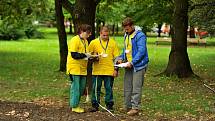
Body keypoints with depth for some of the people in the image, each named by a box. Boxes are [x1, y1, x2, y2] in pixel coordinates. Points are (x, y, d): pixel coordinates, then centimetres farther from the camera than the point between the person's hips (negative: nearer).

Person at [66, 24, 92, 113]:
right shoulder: (75, 40, -13)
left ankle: (75, 104, 19)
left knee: (81, 88, 10)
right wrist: (85, 55, -20)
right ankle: (74, 106, 3)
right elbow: (74, 55, -19)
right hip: (75, 68, -9)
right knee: (75, 88, -4)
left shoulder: (85, 41, 16)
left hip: (82, 68, 9)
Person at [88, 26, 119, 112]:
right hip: (97, 70, 0)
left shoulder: (113, 43, 6)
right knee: (96, 88, 3)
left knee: (109, 89, 6)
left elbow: (116, 57, 7)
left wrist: (116, 69, 1)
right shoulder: (94, 42, 5)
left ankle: (109, 105, 16)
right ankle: (95, 105, 13)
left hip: (109, 71, 0)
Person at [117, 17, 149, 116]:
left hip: (138, 65, -8)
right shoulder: (126, 35, 13)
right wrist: (121, 58, 6)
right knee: (127, 87, 10)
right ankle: (127, 106, 18)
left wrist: (132, 62, -23)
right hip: (128, 65, 8)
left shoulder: (140, 35, -13)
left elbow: (141, 51, -19)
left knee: (136, 88, -6)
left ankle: (135, 107, -2)